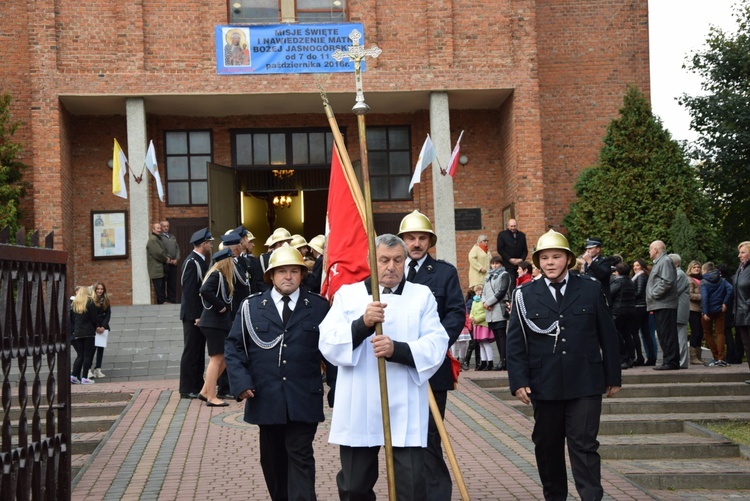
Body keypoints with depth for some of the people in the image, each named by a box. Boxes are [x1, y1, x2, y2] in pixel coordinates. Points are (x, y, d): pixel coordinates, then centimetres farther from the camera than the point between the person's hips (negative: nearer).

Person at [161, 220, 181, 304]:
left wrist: (176, 259, 2)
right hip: (165, 264, -6)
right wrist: (167, 259, -14)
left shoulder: (172, 237, 21)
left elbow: (177, 249, 17)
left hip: (174, 263, 6)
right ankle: (165, 301, -3)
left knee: (173, 283, 7)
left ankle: (172, 300, 11)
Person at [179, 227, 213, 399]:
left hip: (200, 314, 9)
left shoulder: (201, 261, 13)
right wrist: (195, 316, -21)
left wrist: (203, 314, 14)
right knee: (191, 351, -3)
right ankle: (187, 389, 2)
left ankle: (198, 386, 21)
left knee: (199, 351, 14)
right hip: (193, 315, -9)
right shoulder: (192, 262, -16)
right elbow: (189, 291, -20)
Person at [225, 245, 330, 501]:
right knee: (273, 458, 14)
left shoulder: (319, 307, 3)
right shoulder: (251, 306, 5)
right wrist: (241, 381, -8)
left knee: (300, 457, -4)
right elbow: (233, 346, 6)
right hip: (266, 399, 2)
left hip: (304, 400, -2)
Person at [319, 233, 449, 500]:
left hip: (404, 412, -1)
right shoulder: (347, 293, 9)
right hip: (357, 411, 1)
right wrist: (362, 324, -21)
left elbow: (436, 346, -5)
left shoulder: (422, 295, 8)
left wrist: (397, 349, -22)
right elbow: (328, 343, -4)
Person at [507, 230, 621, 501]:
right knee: (547, 445, 10)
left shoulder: (591, 289, 3)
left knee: (584, 445, -4)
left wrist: (613, 376, 7)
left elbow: (608, 335, 7)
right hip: (544, 385, 1)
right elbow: (515, 342, 1)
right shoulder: (525, 295, 2)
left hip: (585, 384, -1)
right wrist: (519, 381, -8)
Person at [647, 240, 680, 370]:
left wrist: (653, 294, -15)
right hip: (660, 305, 10)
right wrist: (652, 300, 16)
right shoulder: (659, 262, 23)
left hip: (664, 305, -10)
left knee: (667, 335, -10)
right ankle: (669, 361, 13)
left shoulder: (665, 261, -8)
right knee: (663, 335, 10)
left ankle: (670, 361, -10)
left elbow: (667, 282, -21)